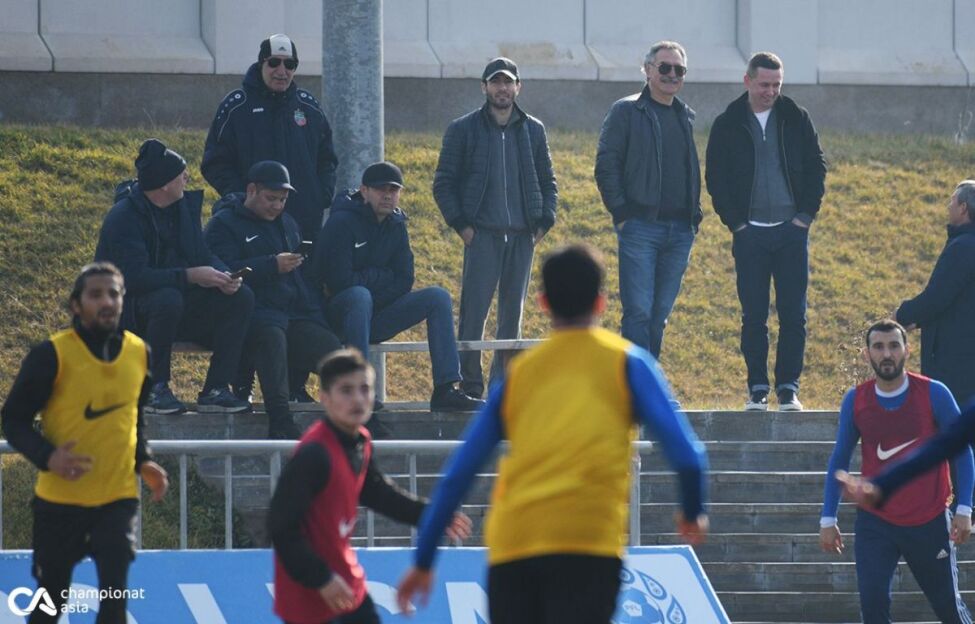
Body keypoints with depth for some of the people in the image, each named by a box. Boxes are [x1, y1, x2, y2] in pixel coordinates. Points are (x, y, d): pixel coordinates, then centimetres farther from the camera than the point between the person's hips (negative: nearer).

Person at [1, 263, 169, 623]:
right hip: (60, 499, -2)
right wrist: (47, 457, -24)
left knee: (115, 594, -10)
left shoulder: (139, 352, 2)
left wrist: (143, 462, 3)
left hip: (118, 497, 2)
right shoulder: (52, 354, -12)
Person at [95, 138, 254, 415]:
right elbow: (134, 276, -29)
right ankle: (154, 389, -22)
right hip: (131, 315, -7)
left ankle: (215, 390, -10)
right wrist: (191, 276, -32)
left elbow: (202, 255, 10)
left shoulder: (183, 206, 6)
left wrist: (222, 276, -13)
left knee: (241, 297, -12)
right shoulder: (124, 217, -19)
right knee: (168, 300, -39)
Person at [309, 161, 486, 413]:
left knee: (438, 297, -7)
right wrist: (381, 276, -9)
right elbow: (340, 280, -22)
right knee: (359, 295, -38)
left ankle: (445, 390, -19)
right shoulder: (342, 222, -14)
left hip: (373, 320, 7)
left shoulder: (396, 225, 7)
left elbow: (403, 283, 2)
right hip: (337, 315, -7)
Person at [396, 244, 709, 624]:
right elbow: (687, 456, 1)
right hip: (588, 541, -3)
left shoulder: (518, 372, 18)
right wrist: (693, 513, 21)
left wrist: (423, 561, 23)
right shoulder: (626, 362, 9)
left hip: (510, 546, 4)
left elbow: (457, 476, 17)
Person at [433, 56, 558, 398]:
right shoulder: (463, 129, 3)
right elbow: (443, 182, 3)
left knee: (512, 316, 6)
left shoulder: (533, 130, 12)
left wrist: (544, 222, 5)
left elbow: (547, 181, 18)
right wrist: (460, 224, -6)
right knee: (473, 313, -9)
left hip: (522, 237, 3)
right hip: (482, 235, -3)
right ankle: (471, 387, -5)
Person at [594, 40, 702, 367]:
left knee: (659, 314, 8)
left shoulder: (686, 116, 17)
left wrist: (695, 214, 12)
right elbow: (606, 165, -6)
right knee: (639, 311, -10)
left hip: (680, 230, 6)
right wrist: (621, 213, -12)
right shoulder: (626, 111, -2)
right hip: (641, 227, -6)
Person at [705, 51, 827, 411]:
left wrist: (807, 214, -1)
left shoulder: (796, 119, 6)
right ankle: (757, 389, 6)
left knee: (793, 314, -2)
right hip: (750, 233, -1)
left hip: (791, 231, 1)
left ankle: (788, 387, 4)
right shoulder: (728, 125, 3)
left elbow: (816, 166, 8)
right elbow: (716, 178, 4)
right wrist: (735, 221, -4)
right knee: (753, 315, 0)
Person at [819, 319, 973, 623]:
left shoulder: (934, 394, -7)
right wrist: (828, 519, 3)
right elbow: (839, 461, 7)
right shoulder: (855, 401, -2)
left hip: (929, 523, -1)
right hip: (875, 521, 1)